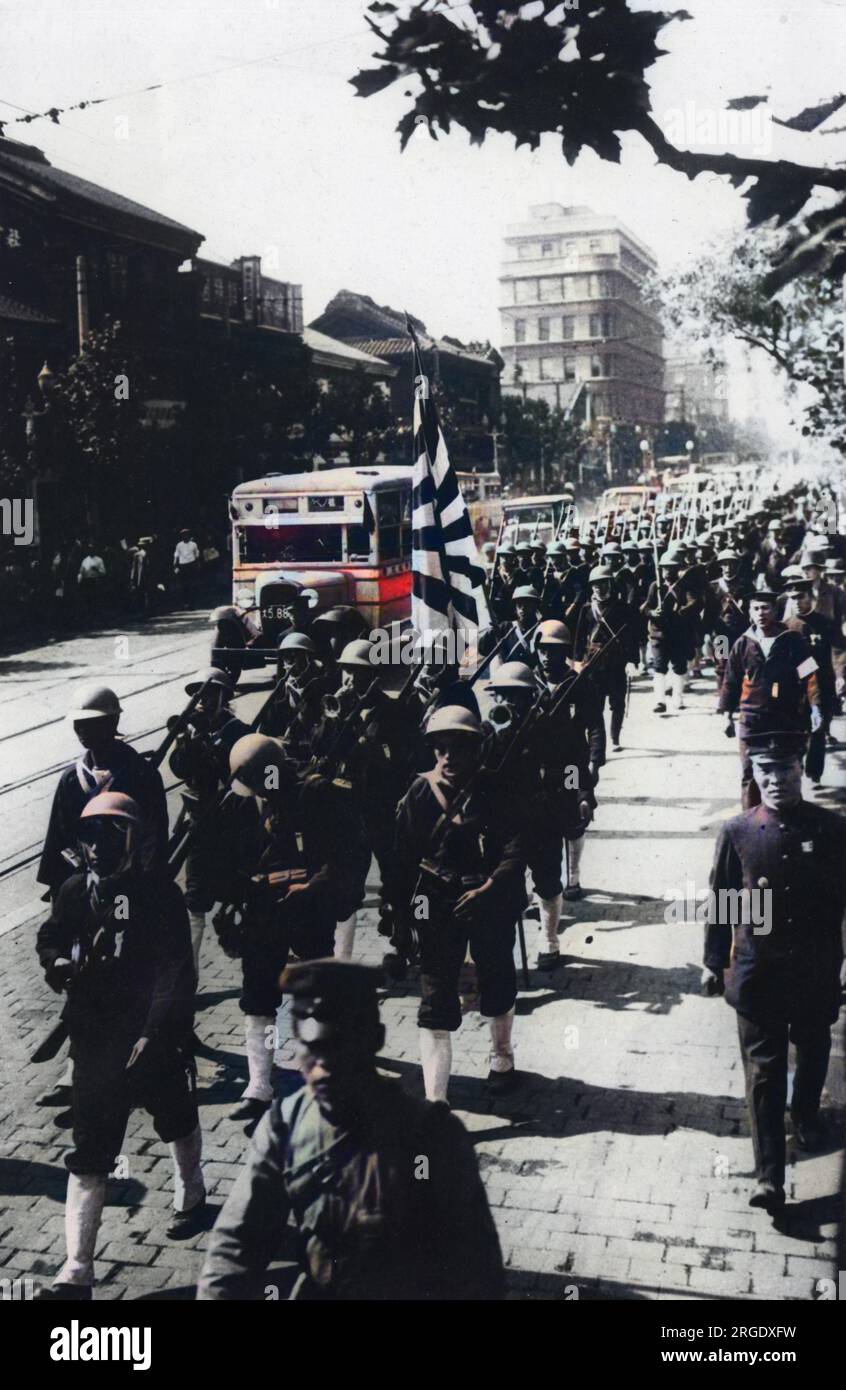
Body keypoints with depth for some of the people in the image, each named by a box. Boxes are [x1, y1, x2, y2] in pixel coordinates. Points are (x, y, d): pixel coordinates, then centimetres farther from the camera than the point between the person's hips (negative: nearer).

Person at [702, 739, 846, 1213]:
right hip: (757, 973, -1)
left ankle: (806, 1116, 52)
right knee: (764, 1069, 1)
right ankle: (770, 1177, 6)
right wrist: (714, 963, 4)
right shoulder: (737, 832, -8)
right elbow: (720, 901, 0)